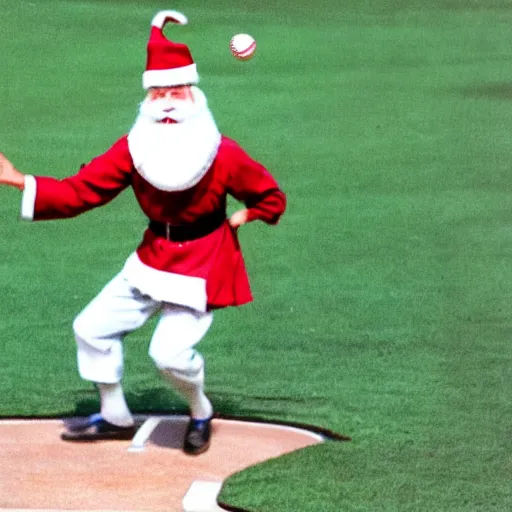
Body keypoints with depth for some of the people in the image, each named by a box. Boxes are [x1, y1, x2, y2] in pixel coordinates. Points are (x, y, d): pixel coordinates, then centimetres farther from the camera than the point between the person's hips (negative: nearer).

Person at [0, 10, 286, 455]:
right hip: (152, 259, 5)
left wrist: (238, 220, -13)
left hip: (204, 264, -5)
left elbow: (271, 198, -3)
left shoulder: (222, 153, -18)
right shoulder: (132, 150, -8)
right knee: (93, 328, 8)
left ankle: (201, 414, 12)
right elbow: (79, 191, -12)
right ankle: (115, 417, 27)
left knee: (170, 352, -20)